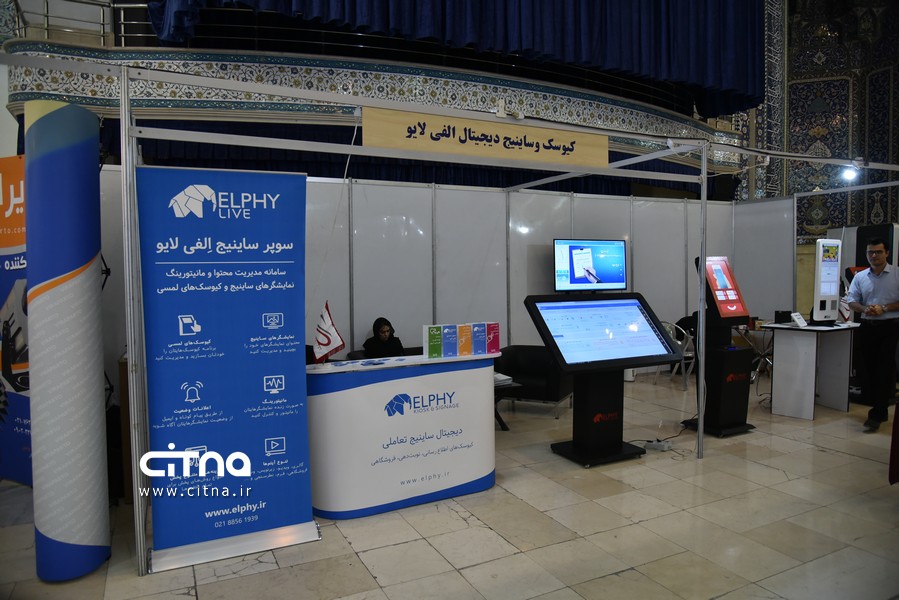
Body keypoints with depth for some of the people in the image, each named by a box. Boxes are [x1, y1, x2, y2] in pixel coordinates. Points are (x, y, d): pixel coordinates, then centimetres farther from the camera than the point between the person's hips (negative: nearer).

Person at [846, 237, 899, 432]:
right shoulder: (860, 277, 11)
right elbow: (852, 301, 7)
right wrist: (864, 309, -12)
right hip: (868, 326, 5)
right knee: (868, 369, 8)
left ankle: (876, 415, -4)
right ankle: (881, 411, 22)